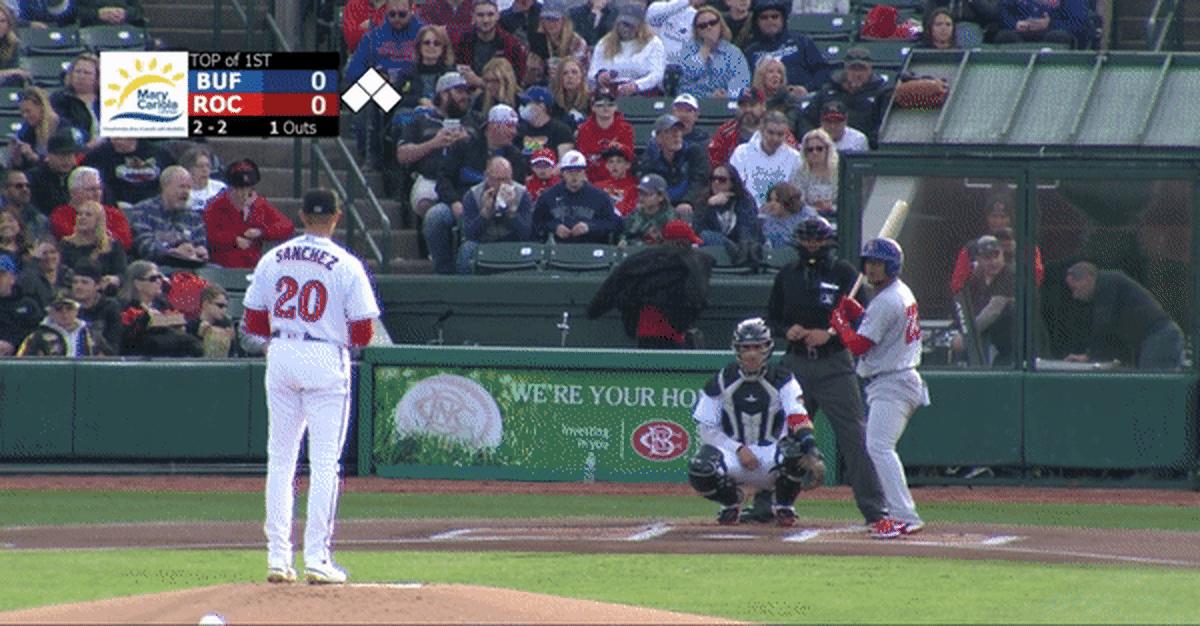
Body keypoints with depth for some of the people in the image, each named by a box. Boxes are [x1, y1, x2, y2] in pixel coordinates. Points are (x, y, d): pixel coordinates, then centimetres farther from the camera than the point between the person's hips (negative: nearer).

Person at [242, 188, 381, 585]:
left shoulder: (272, 260, 3)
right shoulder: (347, 266, -8)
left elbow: (254, 322, 5)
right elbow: (362, 333, -8)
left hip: (281, 357, 4)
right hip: (325, 359, -4)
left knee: (280, 459, 10)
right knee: (324, 462, 0)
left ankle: (277, 557, 8)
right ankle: (317, 558, -5)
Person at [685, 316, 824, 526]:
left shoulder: (781, 379, -6)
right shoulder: (721, 382, -4)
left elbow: (798, 418, -21)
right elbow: (706, 428, -3)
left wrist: (810, 446, -40)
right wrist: (738, 449, -17)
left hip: (771, 452, -1)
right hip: (732, 455, 1)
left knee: (797, 455, -36)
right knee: (699, 469, -31)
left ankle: (784, 506, -3)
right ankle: (731, 502, 6)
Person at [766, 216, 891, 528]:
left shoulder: (845, 273, 0)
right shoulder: (787, 275, 10)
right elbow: (771, 318, 14)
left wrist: (829, 334, -19)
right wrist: (787, 330, -7)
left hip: (835, 364, -3)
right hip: (796, 364, 3)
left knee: (854, 437, -8)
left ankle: (875, 509, -8)